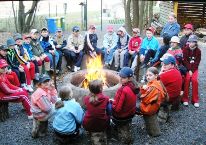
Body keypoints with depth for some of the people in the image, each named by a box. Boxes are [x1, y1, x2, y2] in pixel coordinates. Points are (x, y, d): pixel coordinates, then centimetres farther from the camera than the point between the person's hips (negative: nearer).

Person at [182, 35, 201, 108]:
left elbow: (197, 62, -3)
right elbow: (185, 61, -7)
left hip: (194, 68, 1)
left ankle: (195, 100, -9)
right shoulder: (185, 50, -3)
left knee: (194, 80, -20)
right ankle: (185, 99, -15)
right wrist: (189, 70, -16)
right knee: (187, 79, -24)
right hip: (186, 67, -1)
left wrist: (192, 70, -14)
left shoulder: (198, 51, 0)